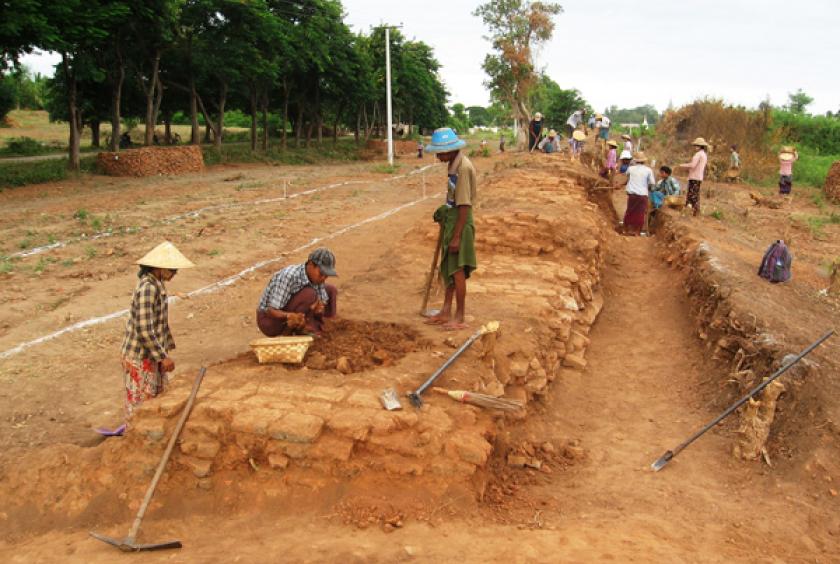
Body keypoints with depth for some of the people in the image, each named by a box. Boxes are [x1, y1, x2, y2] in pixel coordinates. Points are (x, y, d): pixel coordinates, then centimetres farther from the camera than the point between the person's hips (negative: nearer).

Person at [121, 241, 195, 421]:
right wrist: (163, 357, -20)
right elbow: (144, 330, -27)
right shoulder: (147, 288, -24)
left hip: (152, 356, 9)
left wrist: (165, 353, 18)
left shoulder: (157, 284, 5)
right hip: (140, 358, -9)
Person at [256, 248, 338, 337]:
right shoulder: (289, 276, -31)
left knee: (331, 290, -1)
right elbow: (270, 311, -30)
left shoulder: (316, 275, -9)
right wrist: (289, 316, -49)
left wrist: (318, 308, -31)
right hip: (270, 321, -8)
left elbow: (323, 303, -7)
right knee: (308, 294, -30)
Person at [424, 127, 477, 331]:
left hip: (460, 222, -9)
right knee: (447, 268, 15)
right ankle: (446, 312, 26)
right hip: (451, 219, 9)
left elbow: (465, 205, -23)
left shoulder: (463, 168, -22)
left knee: (457, 270, -2)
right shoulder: (453, 164, 6)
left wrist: (457, 236, -22)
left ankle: (460, 318, 9)